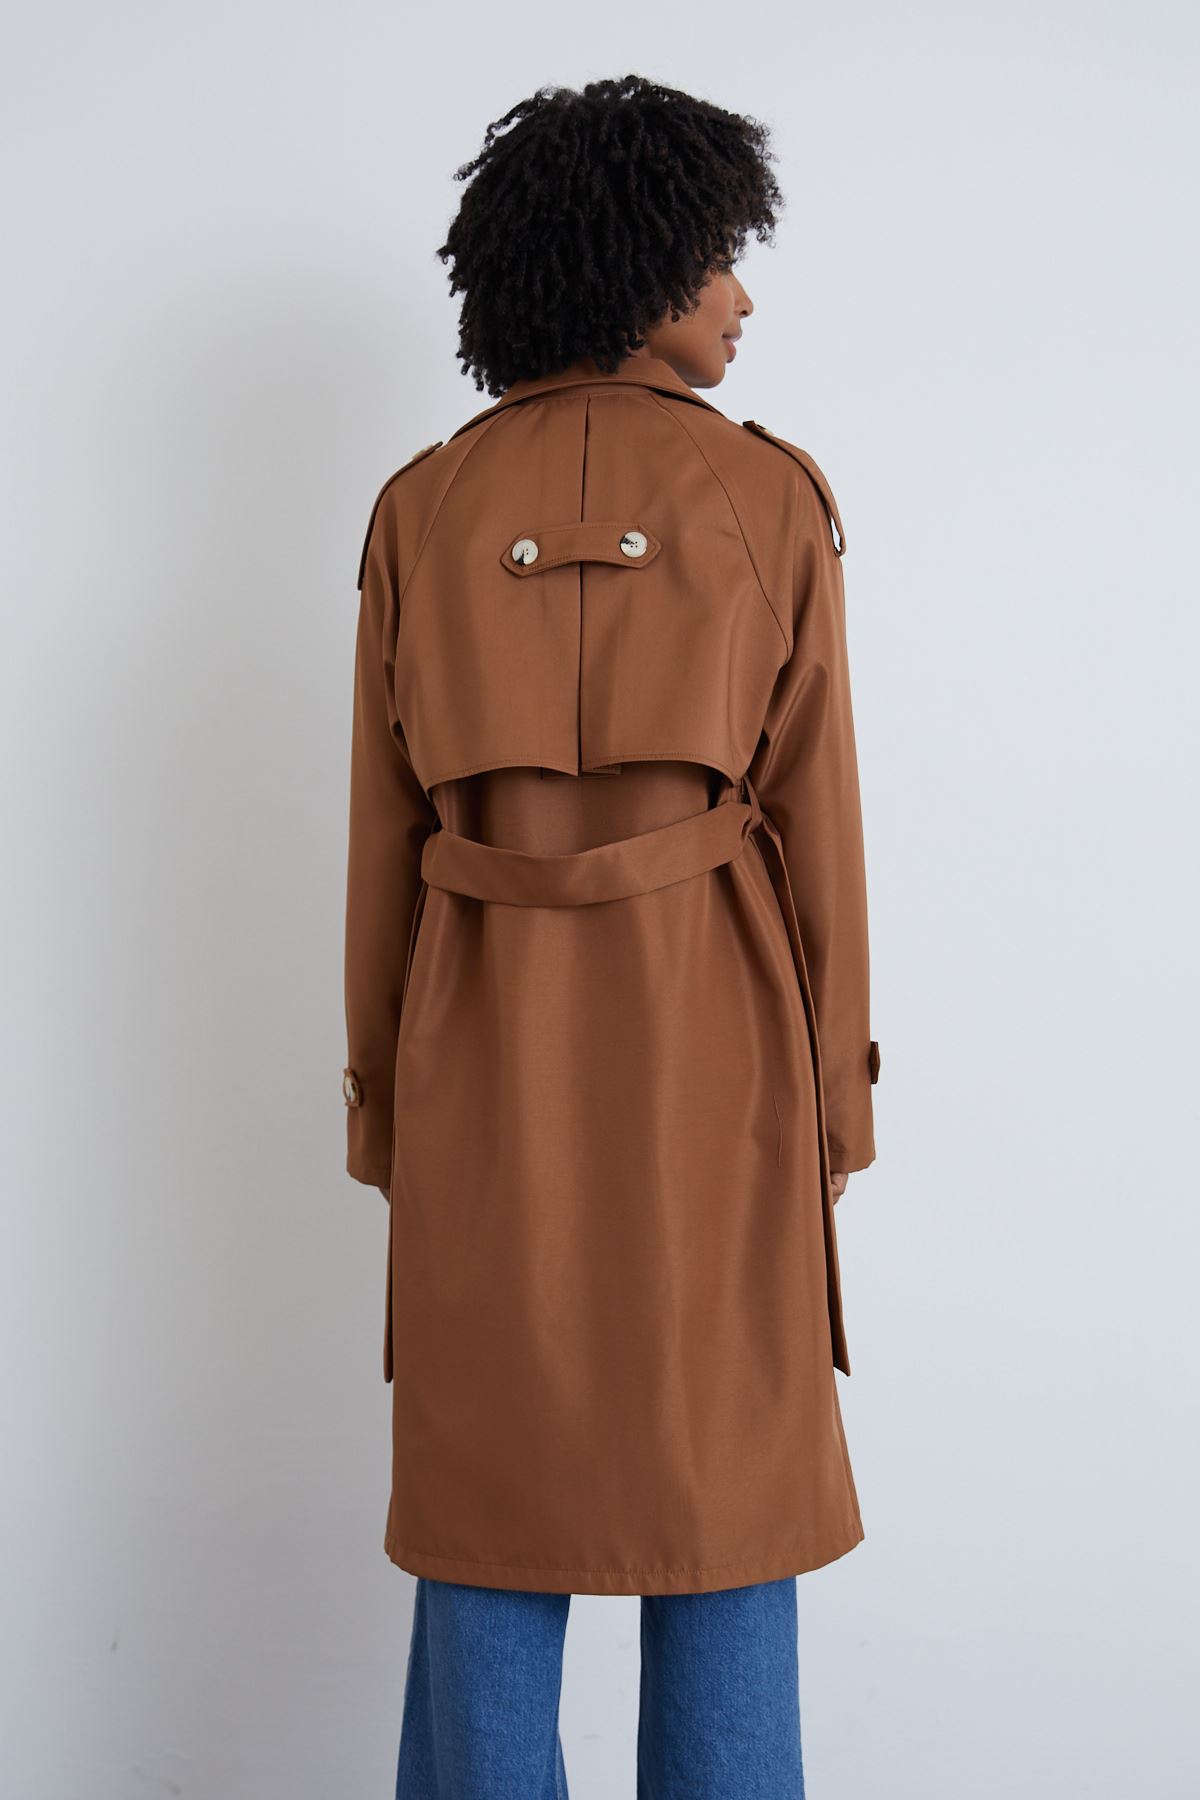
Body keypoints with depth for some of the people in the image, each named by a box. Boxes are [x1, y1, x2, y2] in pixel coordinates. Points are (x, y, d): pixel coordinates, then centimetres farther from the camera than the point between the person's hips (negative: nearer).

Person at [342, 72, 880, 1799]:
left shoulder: (422, 507, 4)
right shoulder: (767, 492, -2)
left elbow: (385, 835, 4)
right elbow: (814, 817, -3)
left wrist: (384, 1099, 11)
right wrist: (832, 1094, 6)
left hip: (486, 1031, 2)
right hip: (708, 1023, -2)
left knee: (491, 1508, 11)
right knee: (723, 1500, 9)